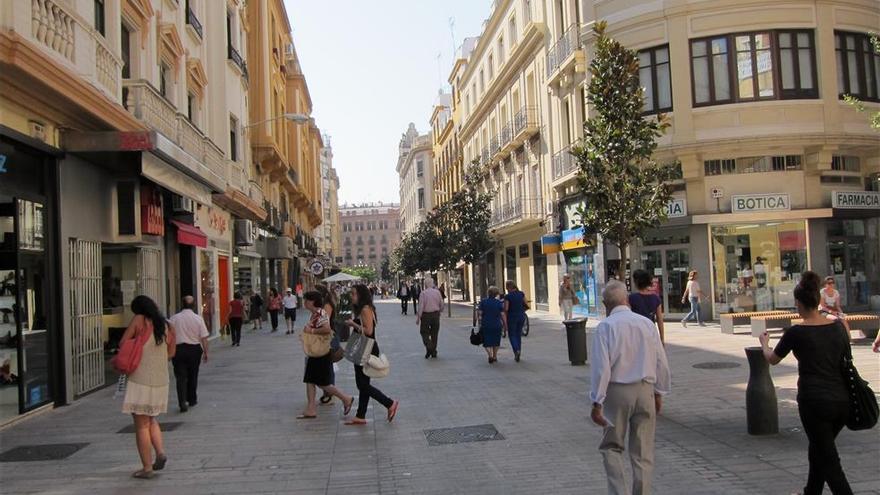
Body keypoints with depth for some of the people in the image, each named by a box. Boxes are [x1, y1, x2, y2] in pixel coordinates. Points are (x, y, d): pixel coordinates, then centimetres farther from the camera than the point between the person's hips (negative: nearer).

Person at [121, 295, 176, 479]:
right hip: (161, 381, 6)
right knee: (151, 419, 24)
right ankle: (161, 452, 7)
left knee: (141, 425, 3)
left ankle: (147, 468, 6)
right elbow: (171, 353, 14)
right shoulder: (166, 326, 8)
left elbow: (123, 343, -2)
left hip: (141, 381, -6)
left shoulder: (139, 320, -7)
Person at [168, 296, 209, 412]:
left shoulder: (174, 318, -4)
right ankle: (192, 400, 30)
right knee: (193, 376, 17)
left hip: (178, 349, -1)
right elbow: (204, 338, -5)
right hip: (194, 349, 1)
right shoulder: (198, 319, -6)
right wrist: (205, 352, 4)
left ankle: (182, 403, -12)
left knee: (180, 377, 0)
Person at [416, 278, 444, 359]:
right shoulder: (437, 292, 1)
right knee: (434, 333, 12)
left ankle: (429, 347, -15)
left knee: (424, 332, 8)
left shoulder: (423, 293, -10)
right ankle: (434, 353, 16)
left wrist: (418, 317, -7)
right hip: (435, 315, 3)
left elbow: (421, 306, -12)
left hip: (426, 315, -3)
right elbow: (441, 305, 7)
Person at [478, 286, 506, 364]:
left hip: (485, 325, -1)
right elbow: (502, 314, -6)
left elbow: (479, 313, -4)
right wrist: (505, 324, 2)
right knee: (496, 342, 18)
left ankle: (490, 355, -16)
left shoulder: (483, 302, -3)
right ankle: (495, 357, 25)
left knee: (487, 342, 6)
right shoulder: (499, 303, -4)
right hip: (497, 325, 1)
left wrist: (480, 322, 8)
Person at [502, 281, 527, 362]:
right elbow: (526, 305, 3)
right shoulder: (521, 294, 0)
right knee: (518, 334, 17)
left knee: (512, 335, 7)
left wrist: (506, 314, 2)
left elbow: (506, 309, -17)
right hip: (521, 316, 5)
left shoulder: (507, 296, -14)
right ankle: (519, 351, 18)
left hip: (512, 317, -5)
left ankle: (516, 350, -14)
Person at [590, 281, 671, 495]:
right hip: (645, 390, 3)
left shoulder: (605, 326, -10)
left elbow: (601, 366, -14)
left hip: (616, 390, -3)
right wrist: (659, 393, 18)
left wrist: (597, 402, -9)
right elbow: (661, 362, 6)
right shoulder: (647, 323, 2)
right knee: (643, 451, 12)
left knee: (611, 446, 12)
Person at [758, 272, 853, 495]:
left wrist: (764, 342, 26)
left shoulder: (796, 332, -11)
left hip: (814, 401, -6)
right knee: (818, 449, 26)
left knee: (829, 461, 2)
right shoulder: (838, 327, 3)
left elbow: (772, 359, 7)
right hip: (842, 400, 6)